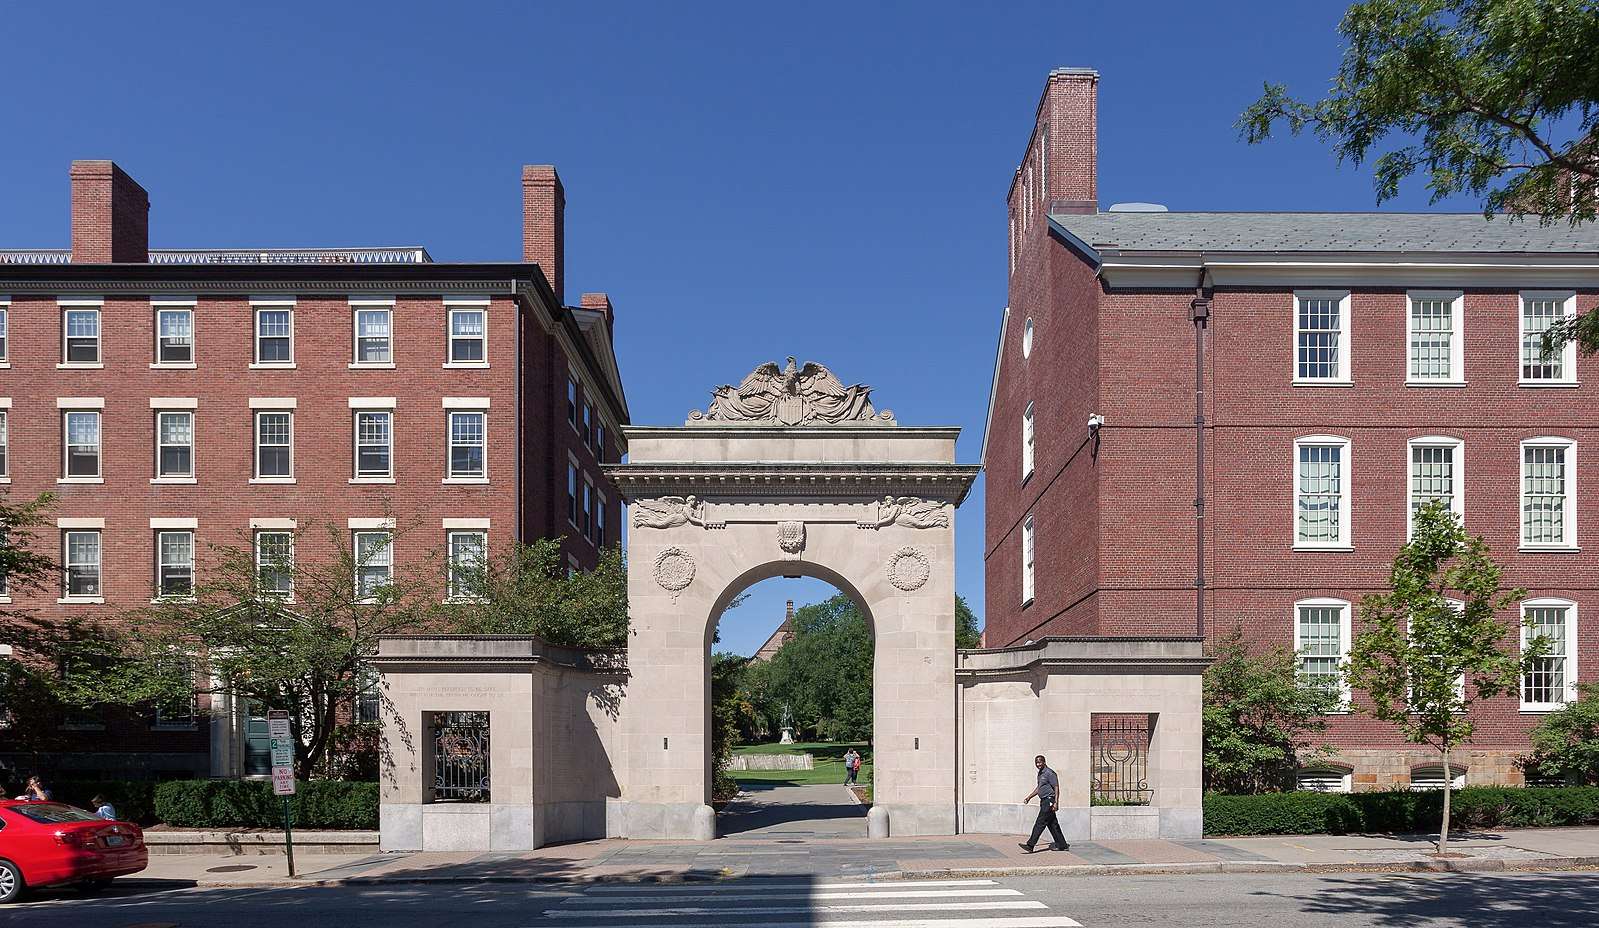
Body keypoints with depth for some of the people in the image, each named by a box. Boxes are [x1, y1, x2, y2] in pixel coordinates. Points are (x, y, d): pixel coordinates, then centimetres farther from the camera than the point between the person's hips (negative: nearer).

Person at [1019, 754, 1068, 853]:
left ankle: (1030, 845, -14)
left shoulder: (1049, 773, -13)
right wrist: (1029, 797, 23)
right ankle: (1061, 844, 18)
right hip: (1044, 801, 10)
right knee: (1052, 824, 12)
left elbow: (1056, 788, -16)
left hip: (1049, 801, -10)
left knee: (1040, 823, -11)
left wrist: (1056, 803, -22)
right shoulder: (1040, 773, 16)